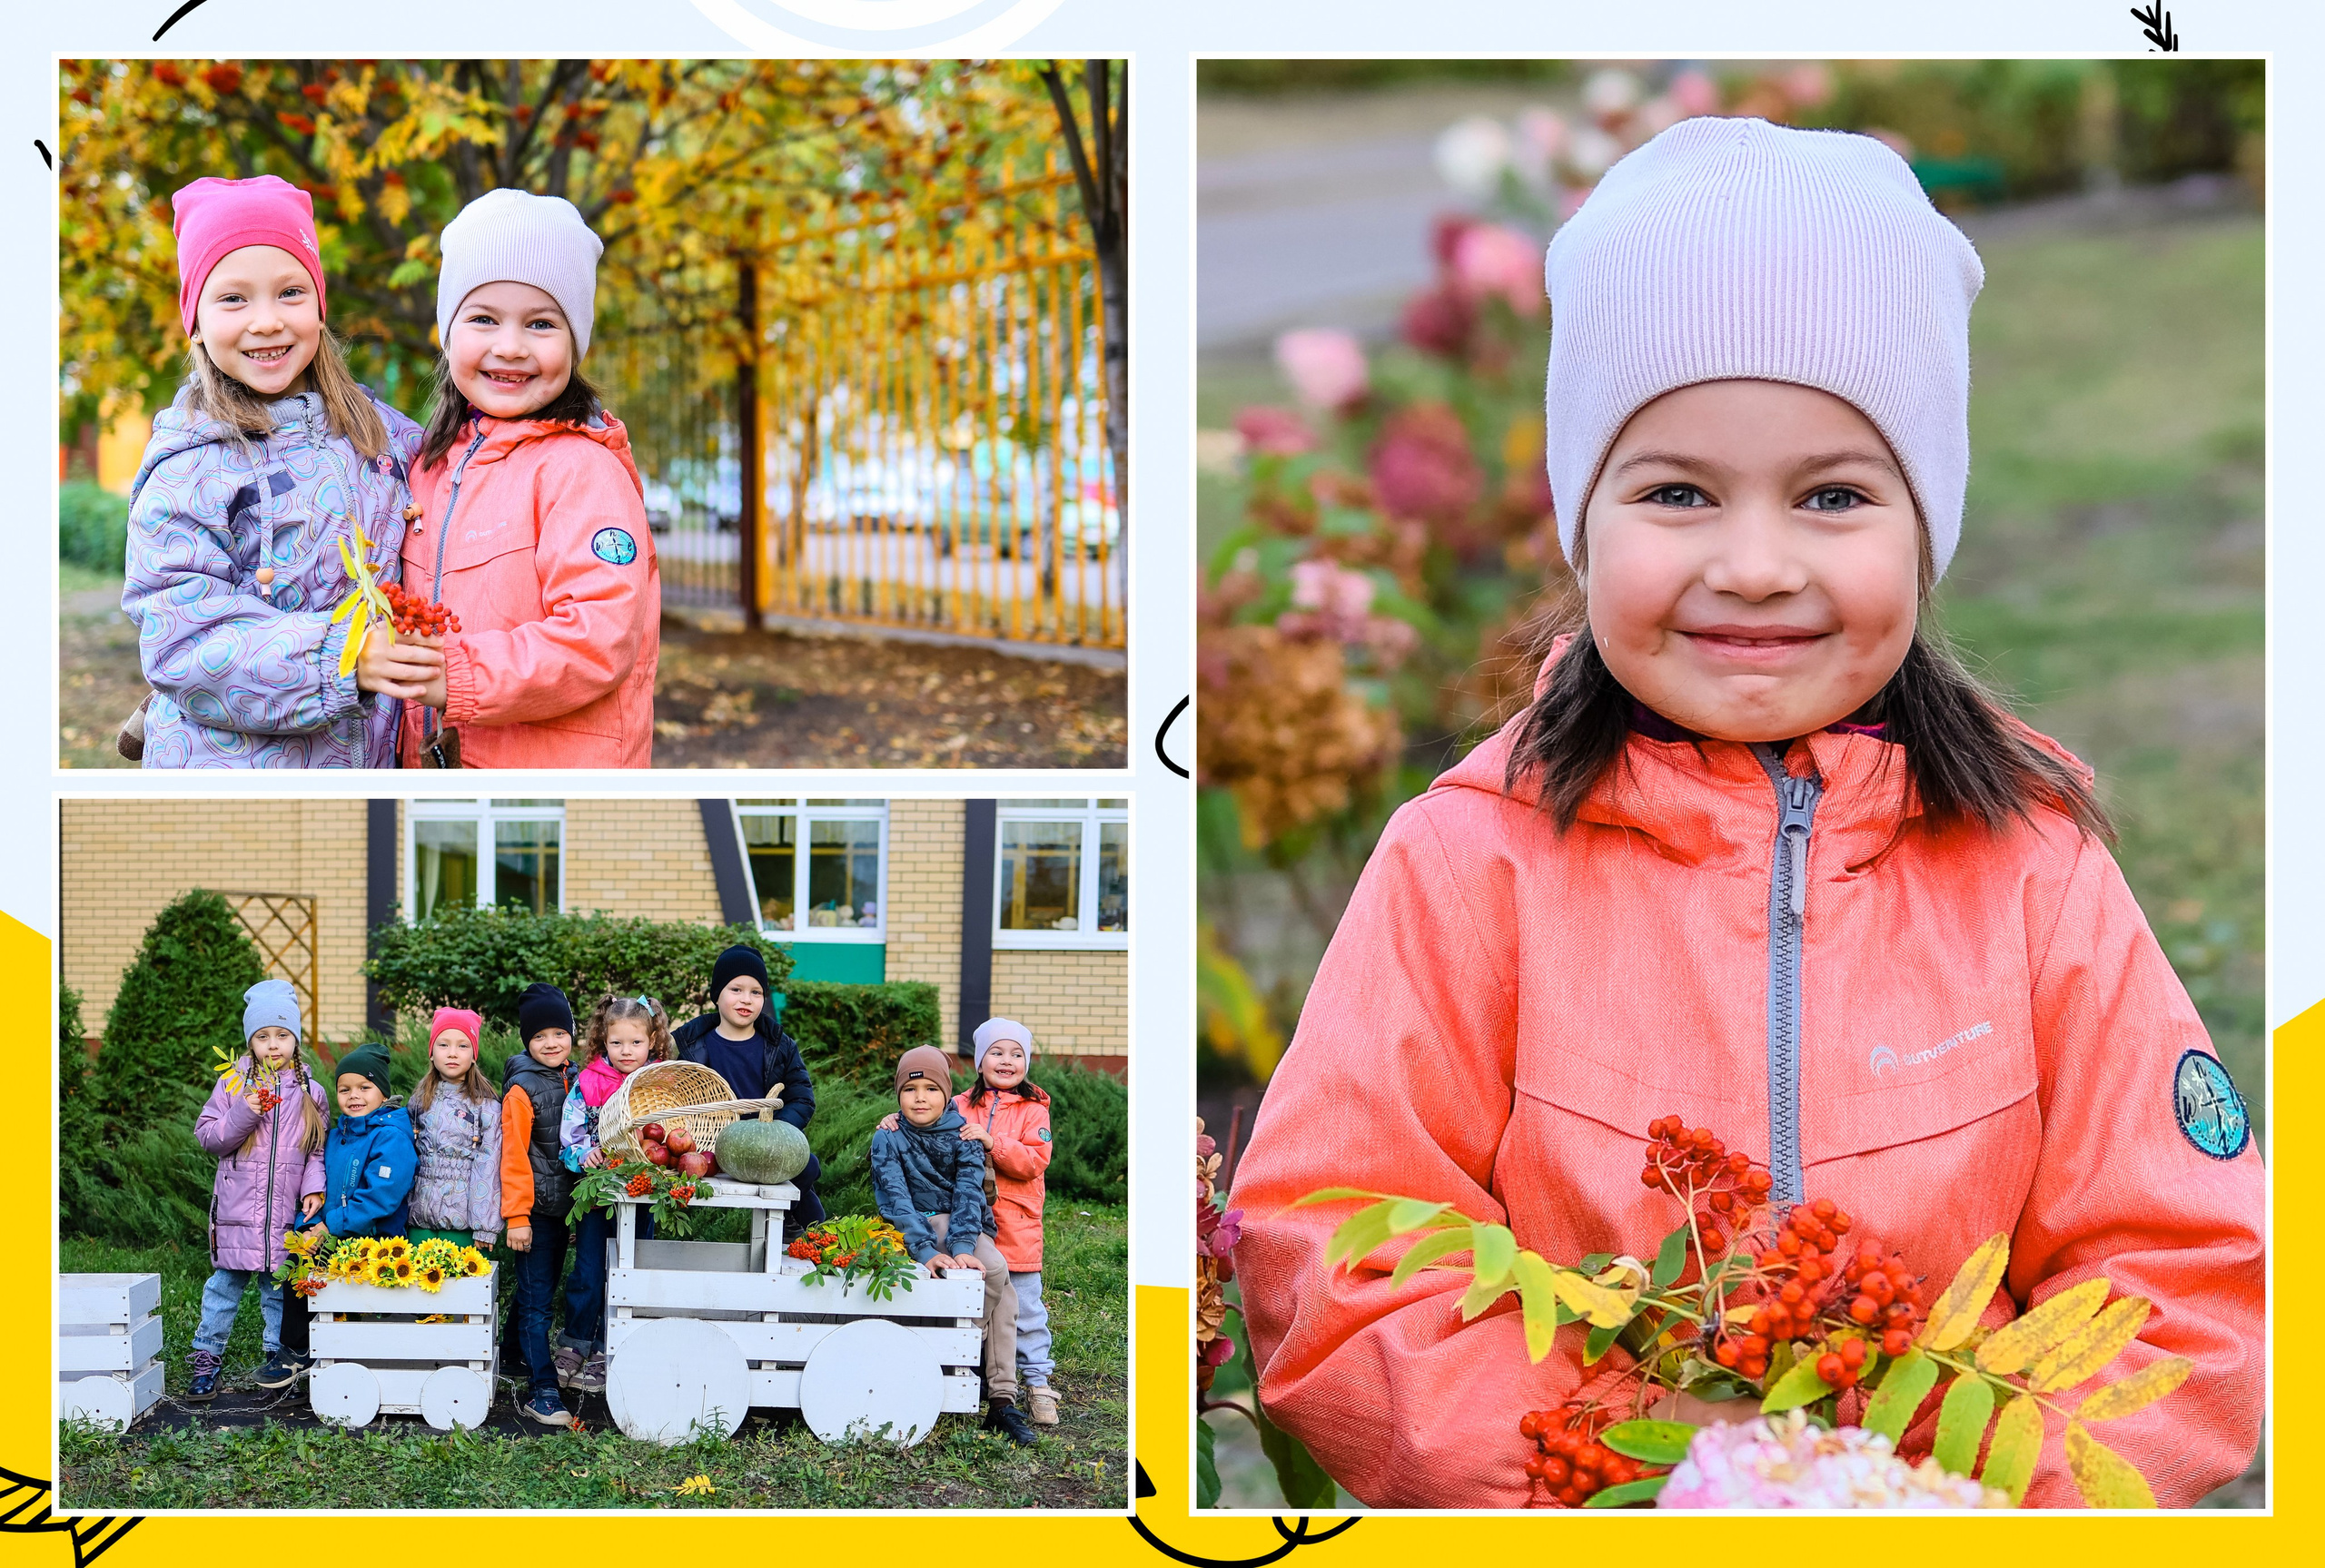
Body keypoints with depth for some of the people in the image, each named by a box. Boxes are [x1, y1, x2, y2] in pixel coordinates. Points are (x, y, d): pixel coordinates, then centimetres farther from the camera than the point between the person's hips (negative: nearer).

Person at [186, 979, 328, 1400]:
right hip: (238, 1205, -1)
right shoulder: (233, 1083, 3)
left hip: (287, 1210, 1)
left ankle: (281, 1355, 16)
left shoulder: (309, 1091, 7)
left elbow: (319, 1147, 9)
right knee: (226, 1283, 2)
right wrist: (242, 1115, -15)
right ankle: (207, 1358, 8)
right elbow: (207, 1137, 0)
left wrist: (314, 1187, -5)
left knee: (280, 1285, 6)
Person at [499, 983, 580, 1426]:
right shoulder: (523, 1090, -12)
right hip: (537, 1207, -7)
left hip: (566, 1203, 7)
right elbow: (513, 1157, -14)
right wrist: (517, 1216, -17)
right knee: (536, 1300, -7)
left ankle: (515, 1357, 37)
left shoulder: (574, 1080, 9)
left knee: (539, 1291, 19)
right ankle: (541, 1392, -10)